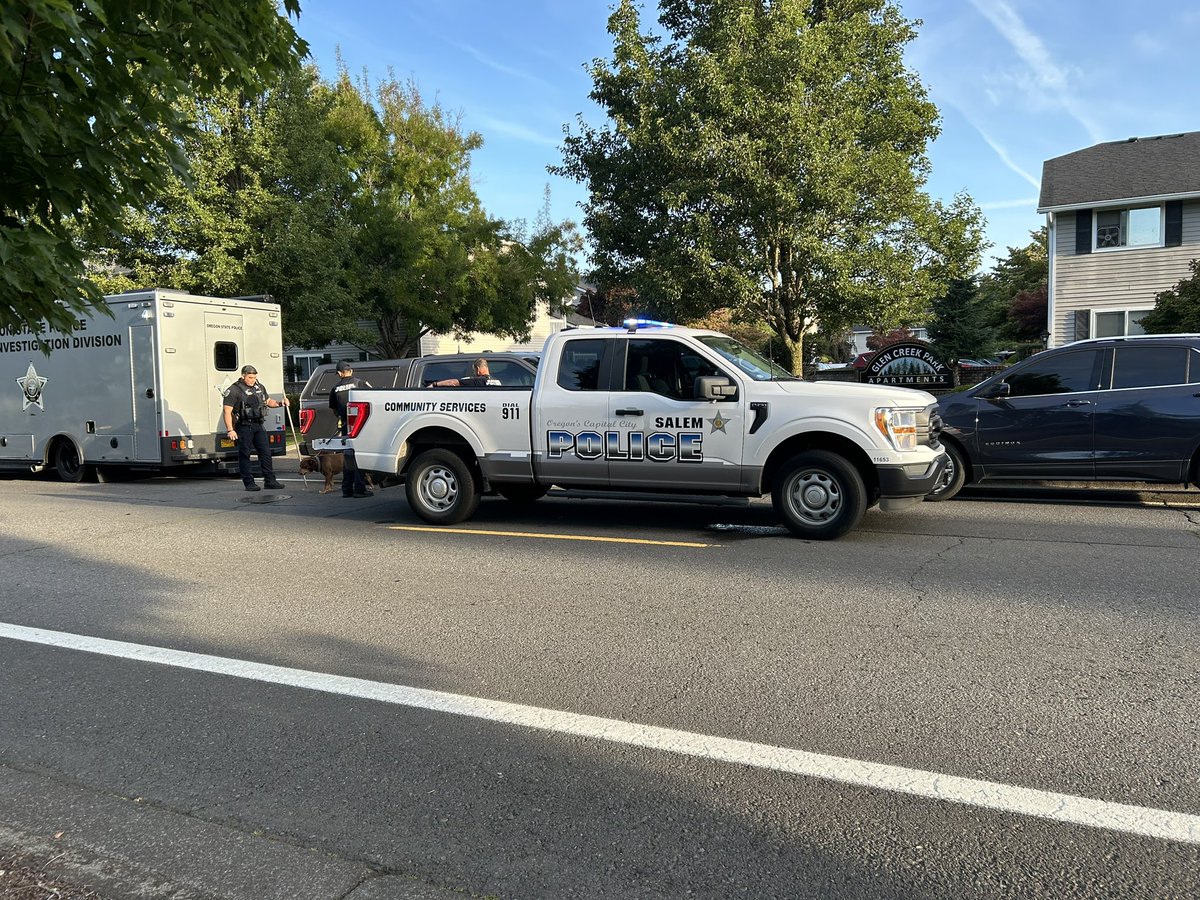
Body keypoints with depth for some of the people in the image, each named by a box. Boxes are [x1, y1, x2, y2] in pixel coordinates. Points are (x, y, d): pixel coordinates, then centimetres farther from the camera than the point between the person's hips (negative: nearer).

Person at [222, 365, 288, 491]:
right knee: (244, 455, 0)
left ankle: (270, 481, 9)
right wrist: (230, 430, -18)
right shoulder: (234, 390, -8)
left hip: (258, 425, 6)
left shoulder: (260, 387, 12)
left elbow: (268, 402, 27)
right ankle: (249, 483, 6)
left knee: (265, 452, 4)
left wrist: (280, 403, 6)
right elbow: (227, 411, -11)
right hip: (243, 427, -6)